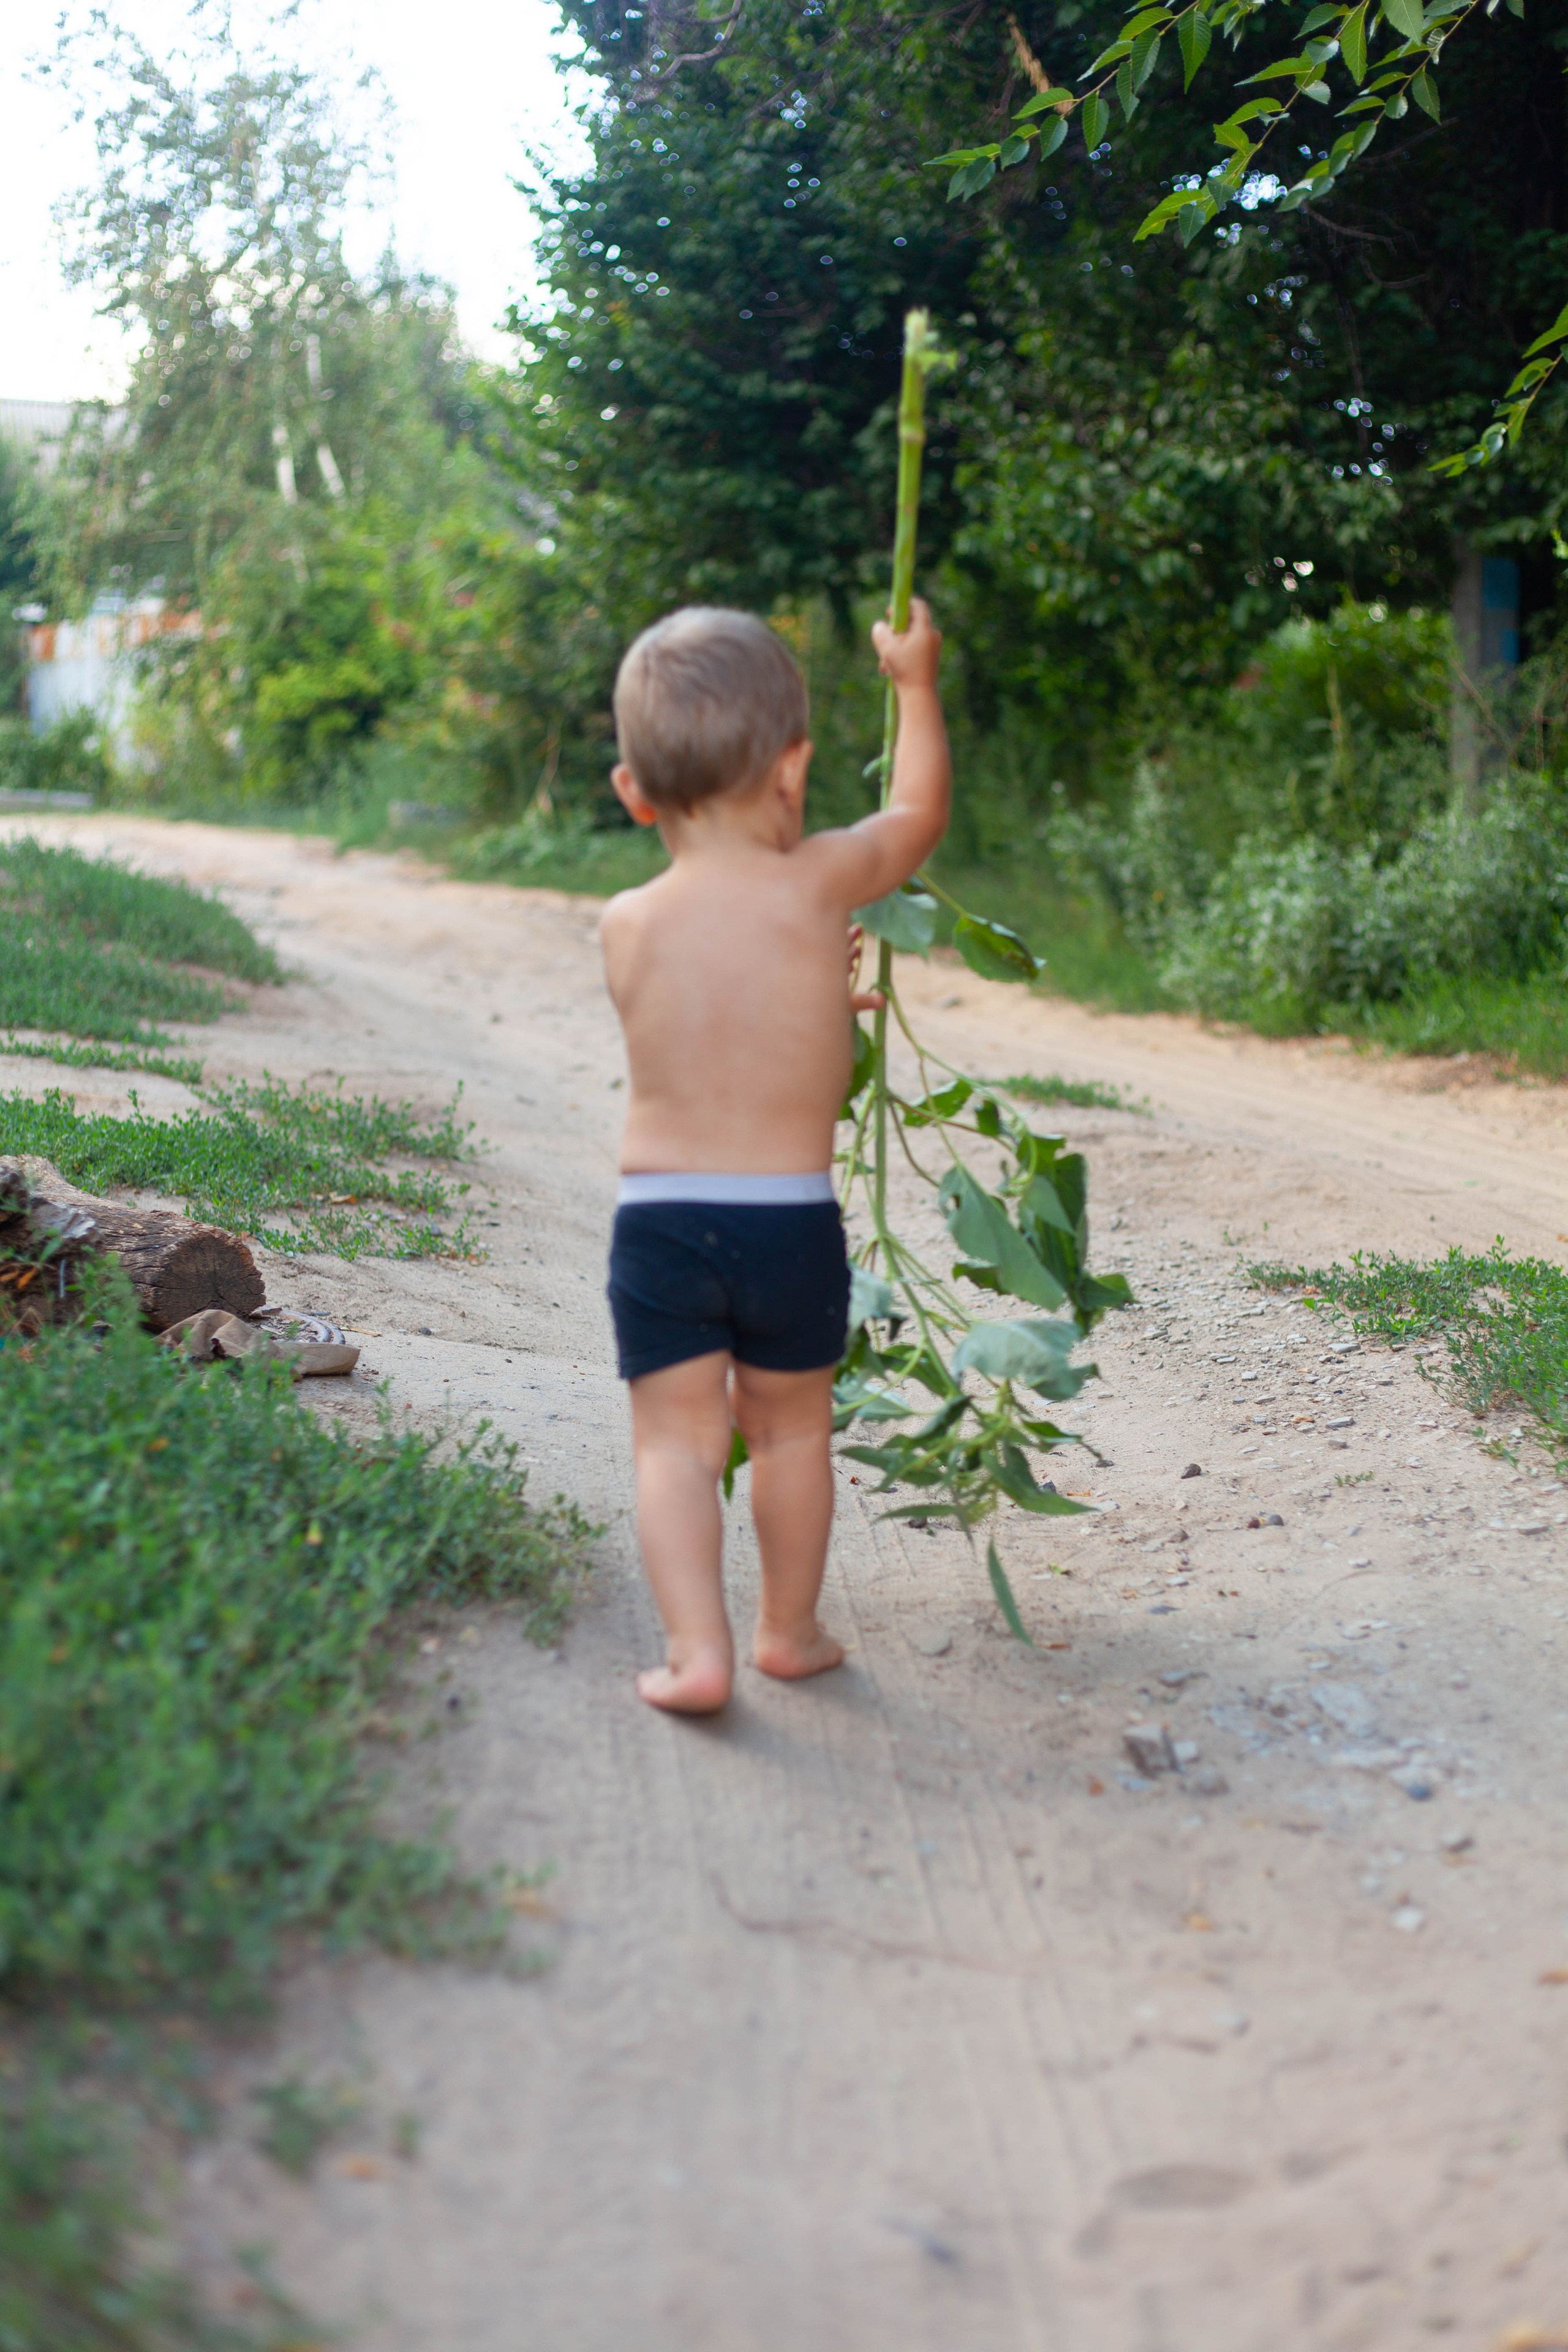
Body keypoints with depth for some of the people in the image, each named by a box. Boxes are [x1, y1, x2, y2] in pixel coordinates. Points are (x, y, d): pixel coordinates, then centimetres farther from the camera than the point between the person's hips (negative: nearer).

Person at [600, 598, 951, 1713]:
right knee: (793, 1429, 18)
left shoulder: (627, 925, -1)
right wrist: (916, 679, 25)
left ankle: (697, 1650, -2)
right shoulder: (820, 883, -7)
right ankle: (789, 1629, 31)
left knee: (676, 1440, 8)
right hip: (793, 1219, 0)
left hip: (657, 1215, 0)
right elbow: (921, 810, 13)